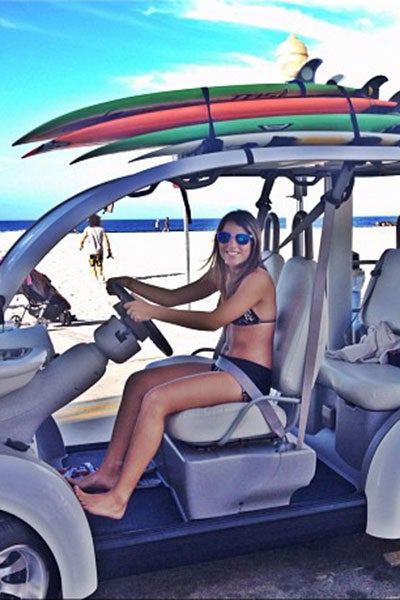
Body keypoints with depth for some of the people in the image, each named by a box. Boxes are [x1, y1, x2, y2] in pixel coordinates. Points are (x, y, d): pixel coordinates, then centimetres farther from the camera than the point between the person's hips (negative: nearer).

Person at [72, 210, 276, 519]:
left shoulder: (258, 279, -15)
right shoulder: (222, 274, 13)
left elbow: (214, 320, -23)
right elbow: (174, 297, 15)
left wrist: (153, 312, -25)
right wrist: (132, 285, 0)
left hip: (251, 376, -9)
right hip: (225, 366, 9)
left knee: (157, 400, -24)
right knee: (138, 381, -2)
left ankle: (118, 498, -18)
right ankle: (110, 470, 1)